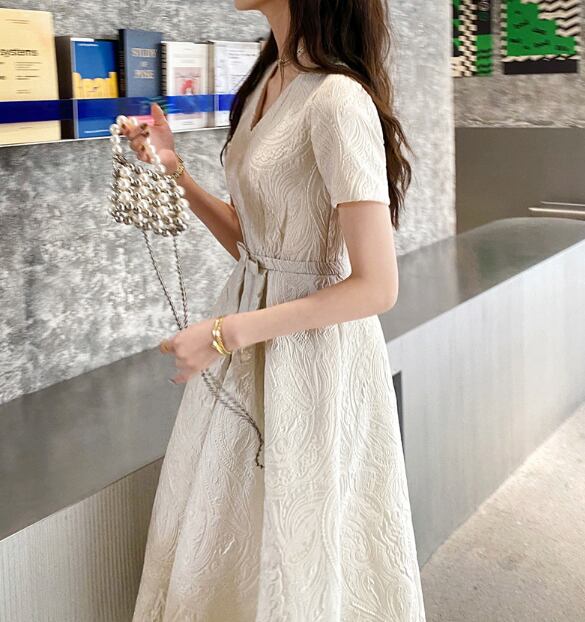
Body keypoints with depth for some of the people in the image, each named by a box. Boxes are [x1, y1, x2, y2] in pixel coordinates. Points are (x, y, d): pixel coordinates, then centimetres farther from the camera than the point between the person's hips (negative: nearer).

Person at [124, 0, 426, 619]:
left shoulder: (337, 99, -21)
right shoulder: (267, 80, 6)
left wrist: (226, 333, -20)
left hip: (313, 351, -8)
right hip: (247, 342, 8)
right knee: (226, 541, 21)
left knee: (299, 555, 11)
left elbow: (376, 287, -23)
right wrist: (173, 172, 2)